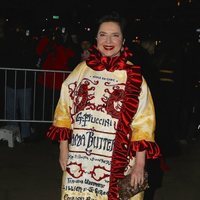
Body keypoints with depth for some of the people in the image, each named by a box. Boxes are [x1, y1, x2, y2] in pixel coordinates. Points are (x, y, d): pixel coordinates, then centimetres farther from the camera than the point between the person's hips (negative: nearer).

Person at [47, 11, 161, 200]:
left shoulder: (133, 77, -3)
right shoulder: (82, 69, 4)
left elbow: (143, 123, -5)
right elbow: (64, 112, 8)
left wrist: (139, 164, -9)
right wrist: (63, 148, 5)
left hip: (117, 162, -2)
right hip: (79, 158, 2)